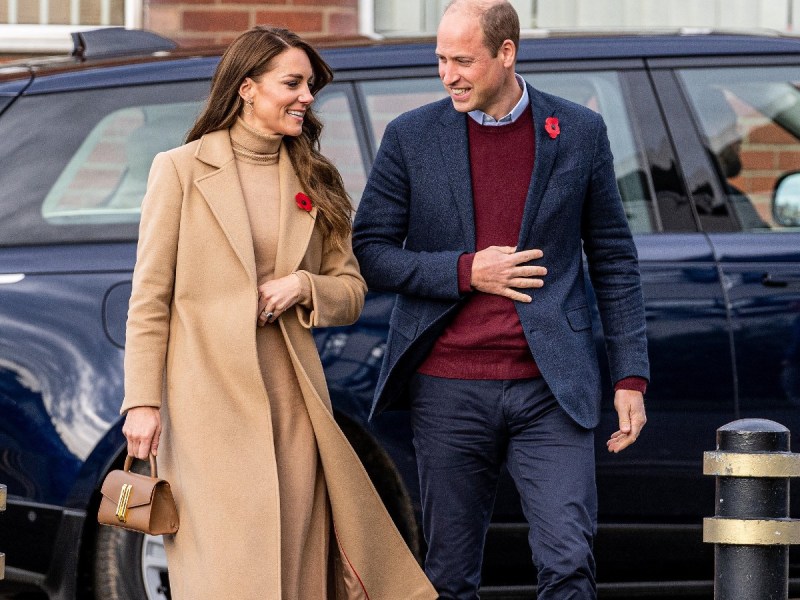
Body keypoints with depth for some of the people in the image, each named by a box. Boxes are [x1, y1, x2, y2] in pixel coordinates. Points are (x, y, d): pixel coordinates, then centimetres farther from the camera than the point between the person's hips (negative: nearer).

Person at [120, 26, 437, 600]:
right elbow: (150, 298, -1)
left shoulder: (314, 182, 13)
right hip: (210, 397, -4)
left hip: (293, 399, 4)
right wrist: (142, 401, -8)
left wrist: (302, 286, -5)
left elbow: (351, 292, 16)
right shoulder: (181, 170, 1)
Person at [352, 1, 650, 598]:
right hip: (448, 389, 1)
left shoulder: (580, 133, 4)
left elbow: (614, 260, 9)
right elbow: (369, 252, 4)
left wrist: (631, 377, 5)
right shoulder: (412, 137, 3)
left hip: (549, 388, -1)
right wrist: (464, 273, -10)